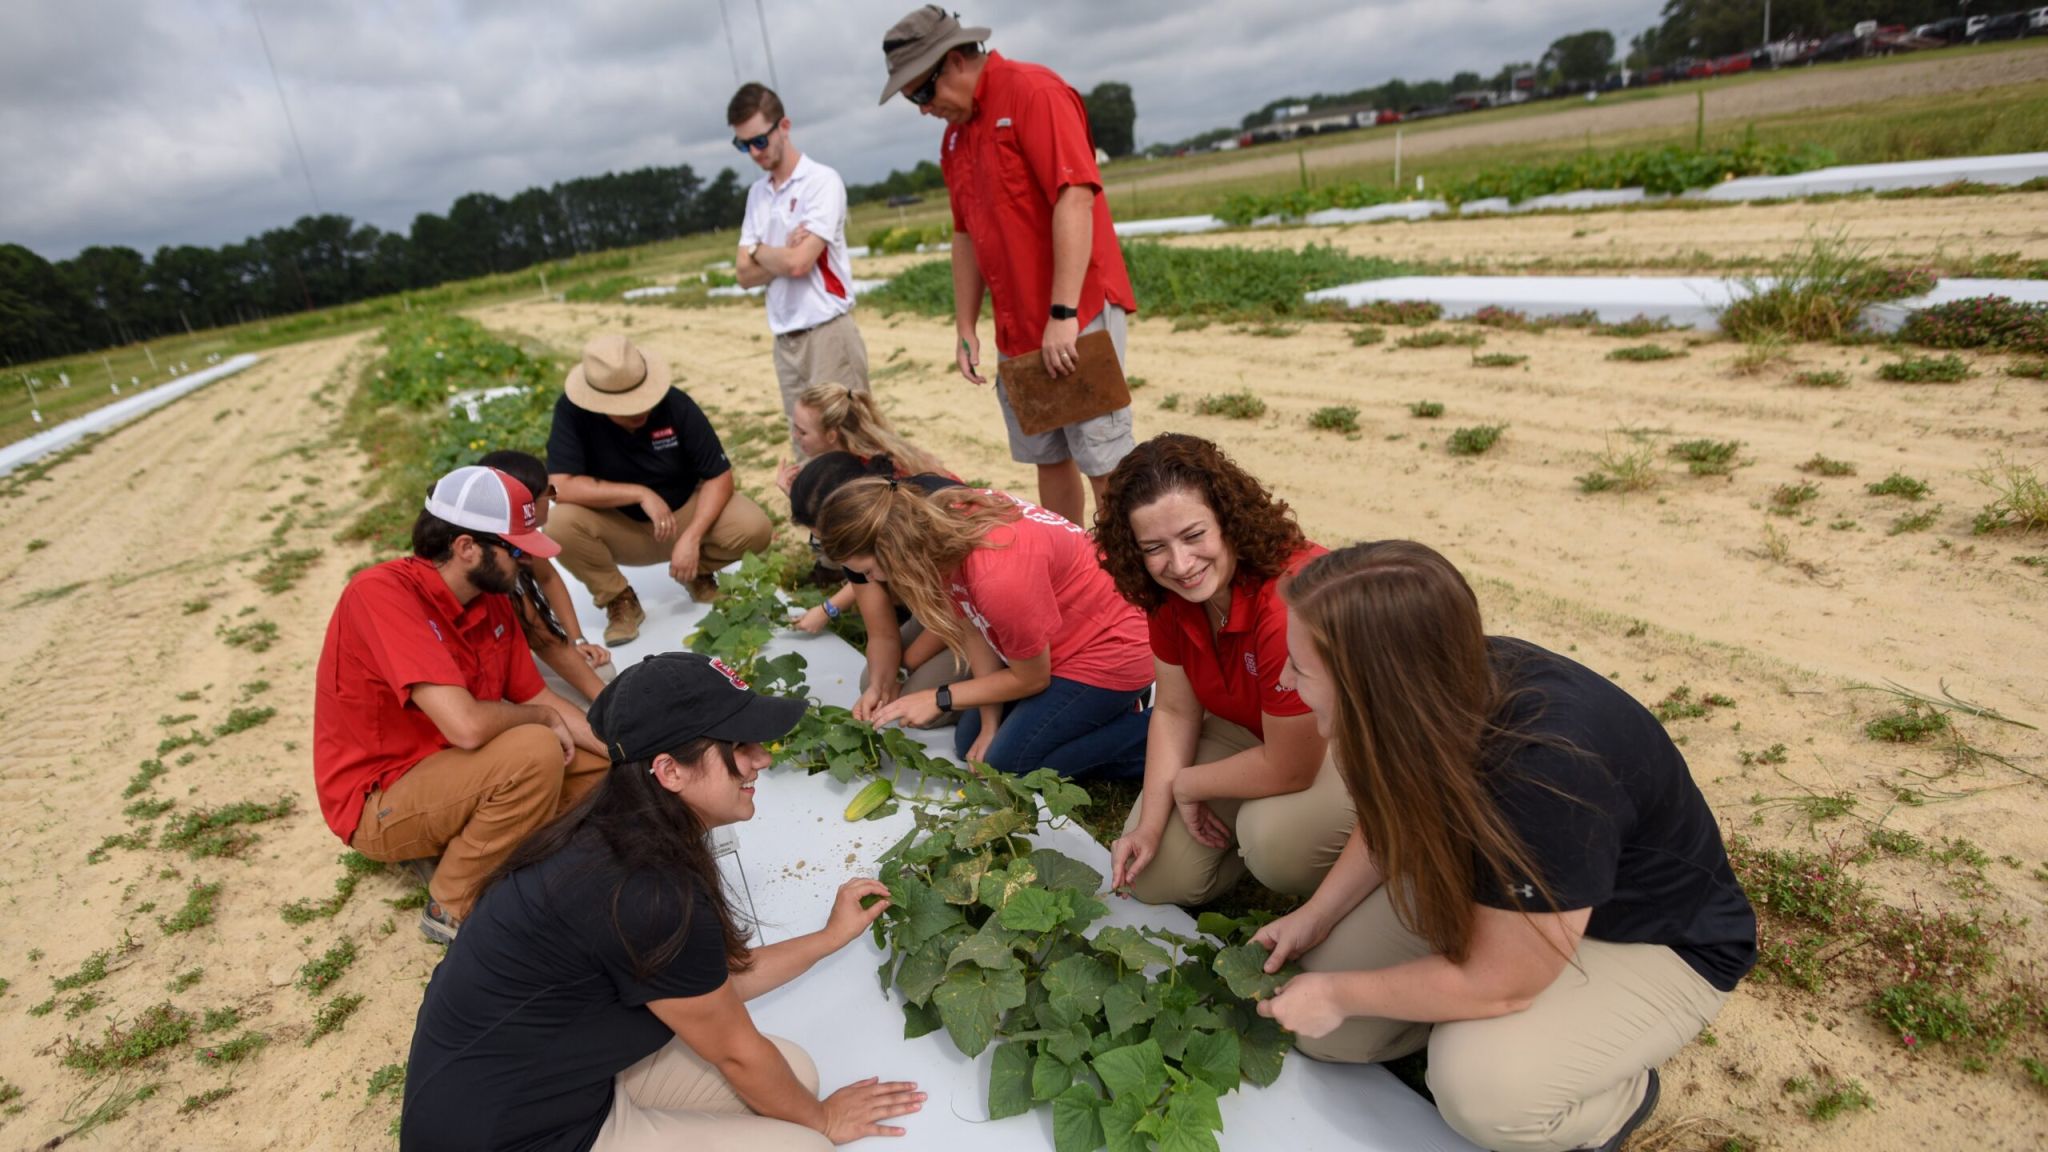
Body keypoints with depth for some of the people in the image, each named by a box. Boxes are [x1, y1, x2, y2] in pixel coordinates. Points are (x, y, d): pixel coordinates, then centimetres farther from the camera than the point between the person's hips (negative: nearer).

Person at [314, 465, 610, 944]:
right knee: (535, 752, -30)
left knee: (601, 765, 4)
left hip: (453, 772, 8)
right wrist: (542, 716, -15)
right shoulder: (381, 593, -26)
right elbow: (466, 725, -35)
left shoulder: (493, 601, -2)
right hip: (379, 805, -8)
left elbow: (541, 700, 3)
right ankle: (453, 910, -9)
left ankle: (449, 849, 4)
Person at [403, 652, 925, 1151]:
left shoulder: (619, 837, -2)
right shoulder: (650, 896, -30)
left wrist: (832, 937, 15)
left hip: (555, 1069, 9)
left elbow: (714, 981, 9)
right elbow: (737, 1052, -13)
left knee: (793, 1068, 8)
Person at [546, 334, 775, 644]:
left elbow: (719, 476, -16)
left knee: (754, 528, -26)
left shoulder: (676, 404, -19)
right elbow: (560, 487, -29)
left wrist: (691, 538, -28)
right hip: (619, 529, -1)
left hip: (685, 512, 1)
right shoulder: (572, 410, -21)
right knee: (560, 524, -32)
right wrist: (640, 494, -30)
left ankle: (699, 572, 9)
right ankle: (620, 600, -4)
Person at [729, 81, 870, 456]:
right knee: (807, 452, 9)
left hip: (828, 334, -6)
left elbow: (798, 263, -17)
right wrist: (783, 252, -10)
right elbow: (744, 274, 8)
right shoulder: (757, 193, 13)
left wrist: (759, 250, 2)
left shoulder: (822, 181, -7)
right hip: (785, 341, 6)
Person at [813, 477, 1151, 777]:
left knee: (1004, 765, -9)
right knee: (970, 744, 10)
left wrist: (938, 700, -13)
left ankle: (1157, 733, 1)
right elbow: (974, 630, -4)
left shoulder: (999, 576, -38)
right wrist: (990, 725, -5)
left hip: (1108, 649, -8)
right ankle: (1111, 705, 18)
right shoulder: (940, 530, -15)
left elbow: (1031, 679, -20)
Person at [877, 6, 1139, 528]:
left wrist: (1064, 314, -25)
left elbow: (1075, 198, -20)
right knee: (1048, 458, 12)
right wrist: (966, 329, 13)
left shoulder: (1032, 91, -10)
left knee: (1104, 461, -5)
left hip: (1078, 315, -8)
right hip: (1017, 329, 8)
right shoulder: (955, 134, 15)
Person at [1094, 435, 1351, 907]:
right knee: (1153, 879, 0)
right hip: (1249, 729, 6)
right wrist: (1150, 826, -12)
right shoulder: (1167, 593, -15)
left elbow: (1288, 769, -29)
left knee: (1274, 838, -35)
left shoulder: (1290, 603, -39)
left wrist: (1185, 785, -14)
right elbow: (1175, 711, -4)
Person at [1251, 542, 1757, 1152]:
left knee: (1481, 1085, -30)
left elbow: (1497, 982, -29)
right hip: (1489, 885, 6)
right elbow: (1398, 819, 3)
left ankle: (1617, 1099, 0)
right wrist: (1316, 916, -4)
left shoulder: (1548, 768, -41)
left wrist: (1338, 994, -17)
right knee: (1319, 1030, -5)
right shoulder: (1447, 685, -20)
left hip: (1652, 940, -5)